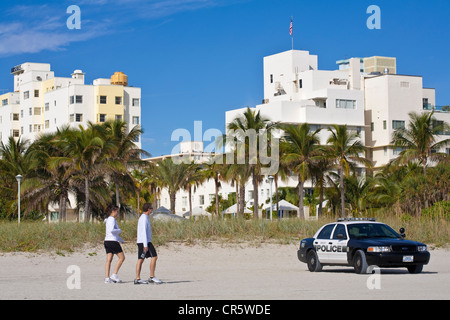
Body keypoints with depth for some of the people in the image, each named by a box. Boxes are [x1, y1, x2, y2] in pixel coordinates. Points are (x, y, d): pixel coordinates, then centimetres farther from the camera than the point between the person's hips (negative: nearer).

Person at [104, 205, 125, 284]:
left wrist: (121, 240, 28)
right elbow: (112, 230, -25)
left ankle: (107, 278, -1)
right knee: (122, 257, -2)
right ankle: (114, 275, -5)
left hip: (107, 241, 9)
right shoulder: (112, 219, -11)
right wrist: (119, 230, -7)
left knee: (109, 260, 4)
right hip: (113, 241, -9)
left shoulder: (109, 219, 19)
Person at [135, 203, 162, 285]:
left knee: (141, 259, 5)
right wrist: (145, 245, -22)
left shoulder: (142, 217, 19)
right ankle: (152, 277, -7)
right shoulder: (144, 218, -12)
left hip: (140, 242, 10)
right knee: (154, 257, -7)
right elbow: (144, 232, -19)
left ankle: (137, 279, 2)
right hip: (144, 241, -10)